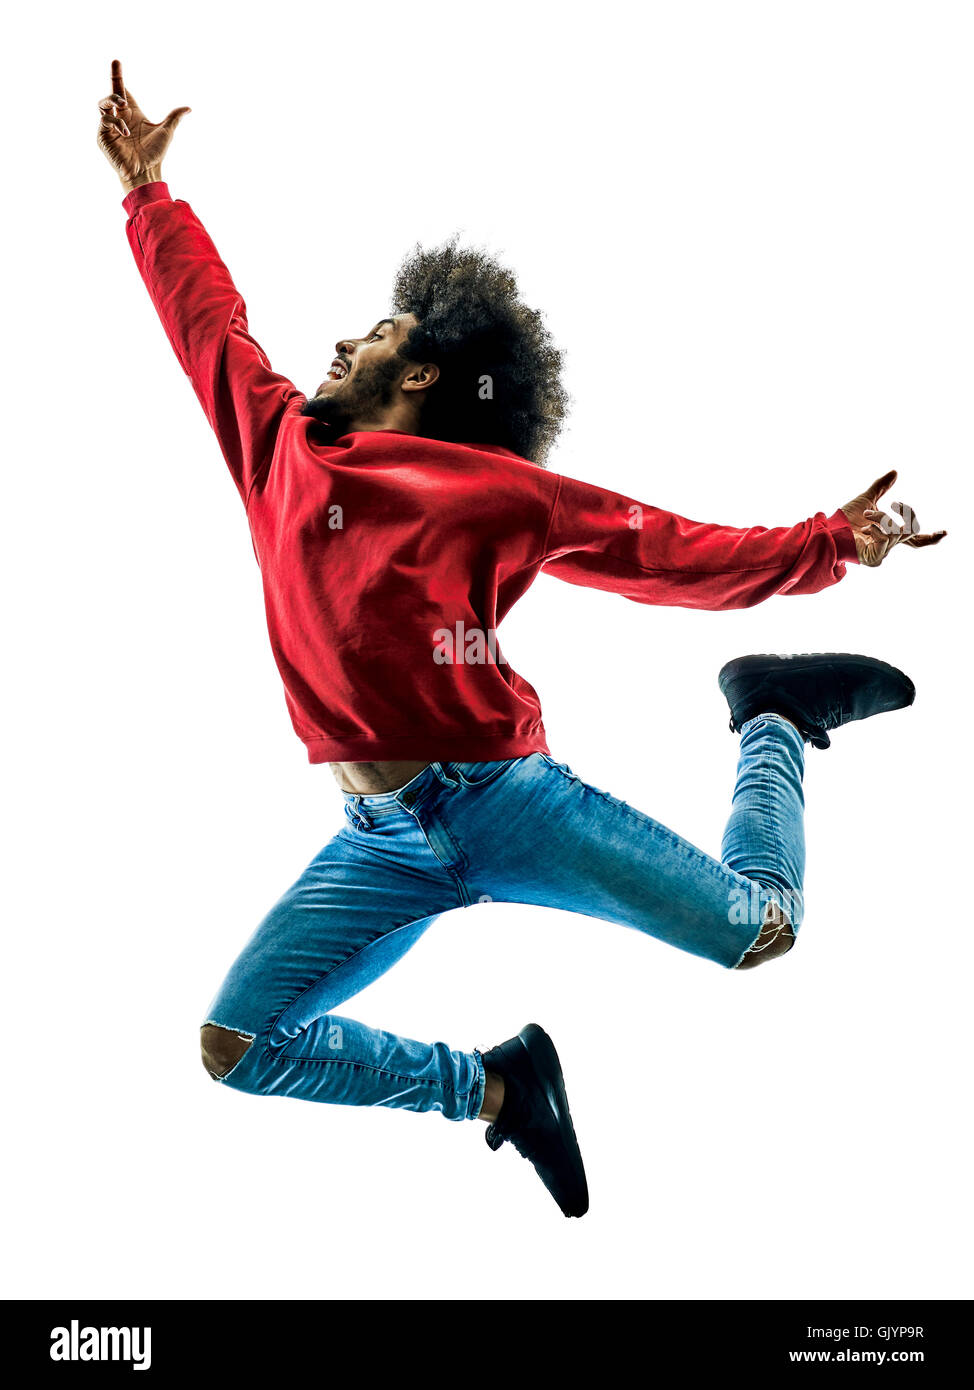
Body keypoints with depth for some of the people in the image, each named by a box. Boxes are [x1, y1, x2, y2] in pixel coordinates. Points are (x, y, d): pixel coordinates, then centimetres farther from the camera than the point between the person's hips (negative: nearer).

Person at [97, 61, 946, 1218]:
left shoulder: (496, 489, 0)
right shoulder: (279, 447, 11)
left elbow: (665, 550, 1)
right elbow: (207, 319, 25)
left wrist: (820, 545, -9)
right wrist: (145, 191, 33)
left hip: (505, 801, -3)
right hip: (379, 844, 4)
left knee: (762, 932, -6)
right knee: (237, 1049, -6)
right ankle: (495, 1087, 11)